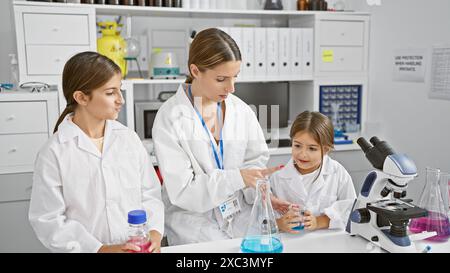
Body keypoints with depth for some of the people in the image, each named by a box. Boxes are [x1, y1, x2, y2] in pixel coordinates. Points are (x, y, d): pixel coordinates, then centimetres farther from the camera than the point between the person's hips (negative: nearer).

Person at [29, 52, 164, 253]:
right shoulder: (54, 153, -6)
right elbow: (48, 221, -6)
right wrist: (101, 249, -13)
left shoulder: (128, 138, 5)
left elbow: (150, 194, 7)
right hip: (88, 250, -2)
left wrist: (155, 232, -9)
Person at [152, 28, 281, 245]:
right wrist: (238, 177, -22)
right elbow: (182, 190, -14)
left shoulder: (241, 111, 0)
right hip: (195, 225, -3)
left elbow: (256, 159, 6)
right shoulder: (170, 118, -12)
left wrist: (258, 185, -15)